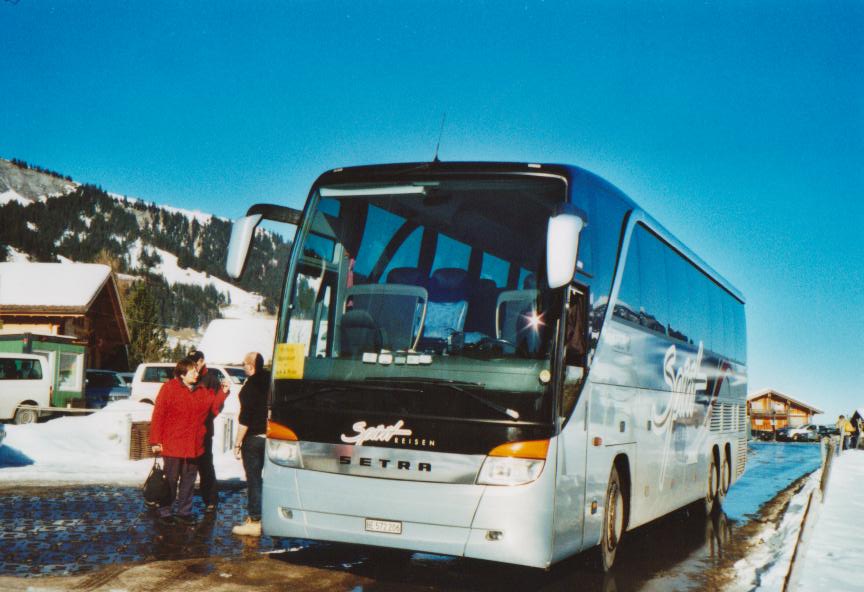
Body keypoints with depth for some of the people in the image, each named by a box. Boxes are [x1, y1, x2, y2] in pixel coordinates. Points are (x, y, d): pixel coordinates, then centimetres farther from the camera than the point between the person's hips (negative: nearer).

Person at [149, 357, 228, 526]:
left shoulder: (203, 391, 8)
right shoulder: (169, 388, -8)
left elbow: (213, 407, 11)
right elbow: (158, 415, -10)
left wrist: (222, 393, -3)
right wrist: (155, 441, -13)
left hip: (194, 446, 5)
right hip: (172, 445, -5)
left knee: (188, 481, 12)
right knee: (170, 481, 3)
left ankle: (184, 512, 23)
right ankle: (165, 513, 15)